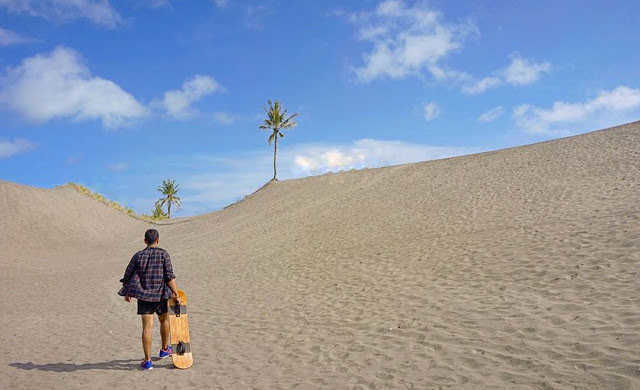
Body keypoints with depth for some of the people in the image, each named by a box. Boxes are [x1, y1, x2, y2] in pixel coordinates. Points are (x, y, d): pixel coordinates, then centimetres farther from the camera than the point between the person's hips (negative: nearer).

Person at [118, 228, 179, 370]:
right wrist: (176, 293, -8)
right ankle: (164, 349, 39)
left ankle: (147, 361, 0)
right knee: (164, 320, 23)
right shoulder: (163, 254, -7)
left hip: (144, 295, 1)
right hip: (161, 295, -1)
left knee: (147, 327, 0)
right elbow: (170, 276, -13)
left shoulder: (138, 256, 0)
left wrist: (127, 293, 19)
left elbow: (127, 276, 4)